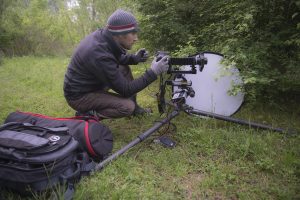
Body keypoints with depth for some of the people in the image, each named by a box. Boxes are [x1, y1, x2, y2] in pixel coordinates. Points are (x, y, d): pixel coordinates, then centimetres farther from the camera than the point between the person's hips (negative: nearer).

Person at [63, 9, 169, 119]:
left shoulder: (102, 35, -10)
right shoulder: (100, 55, -33)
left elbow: (116, 58, 13)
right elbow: (125, 90, -25)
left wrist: (134, 58, -5)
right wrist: (153, 72, -25)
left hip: (91, 83, 9)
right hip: (79, 95, -9)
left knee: (124, 69, 5)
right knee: (127, 106, -20)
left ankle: (134, 107, 16)